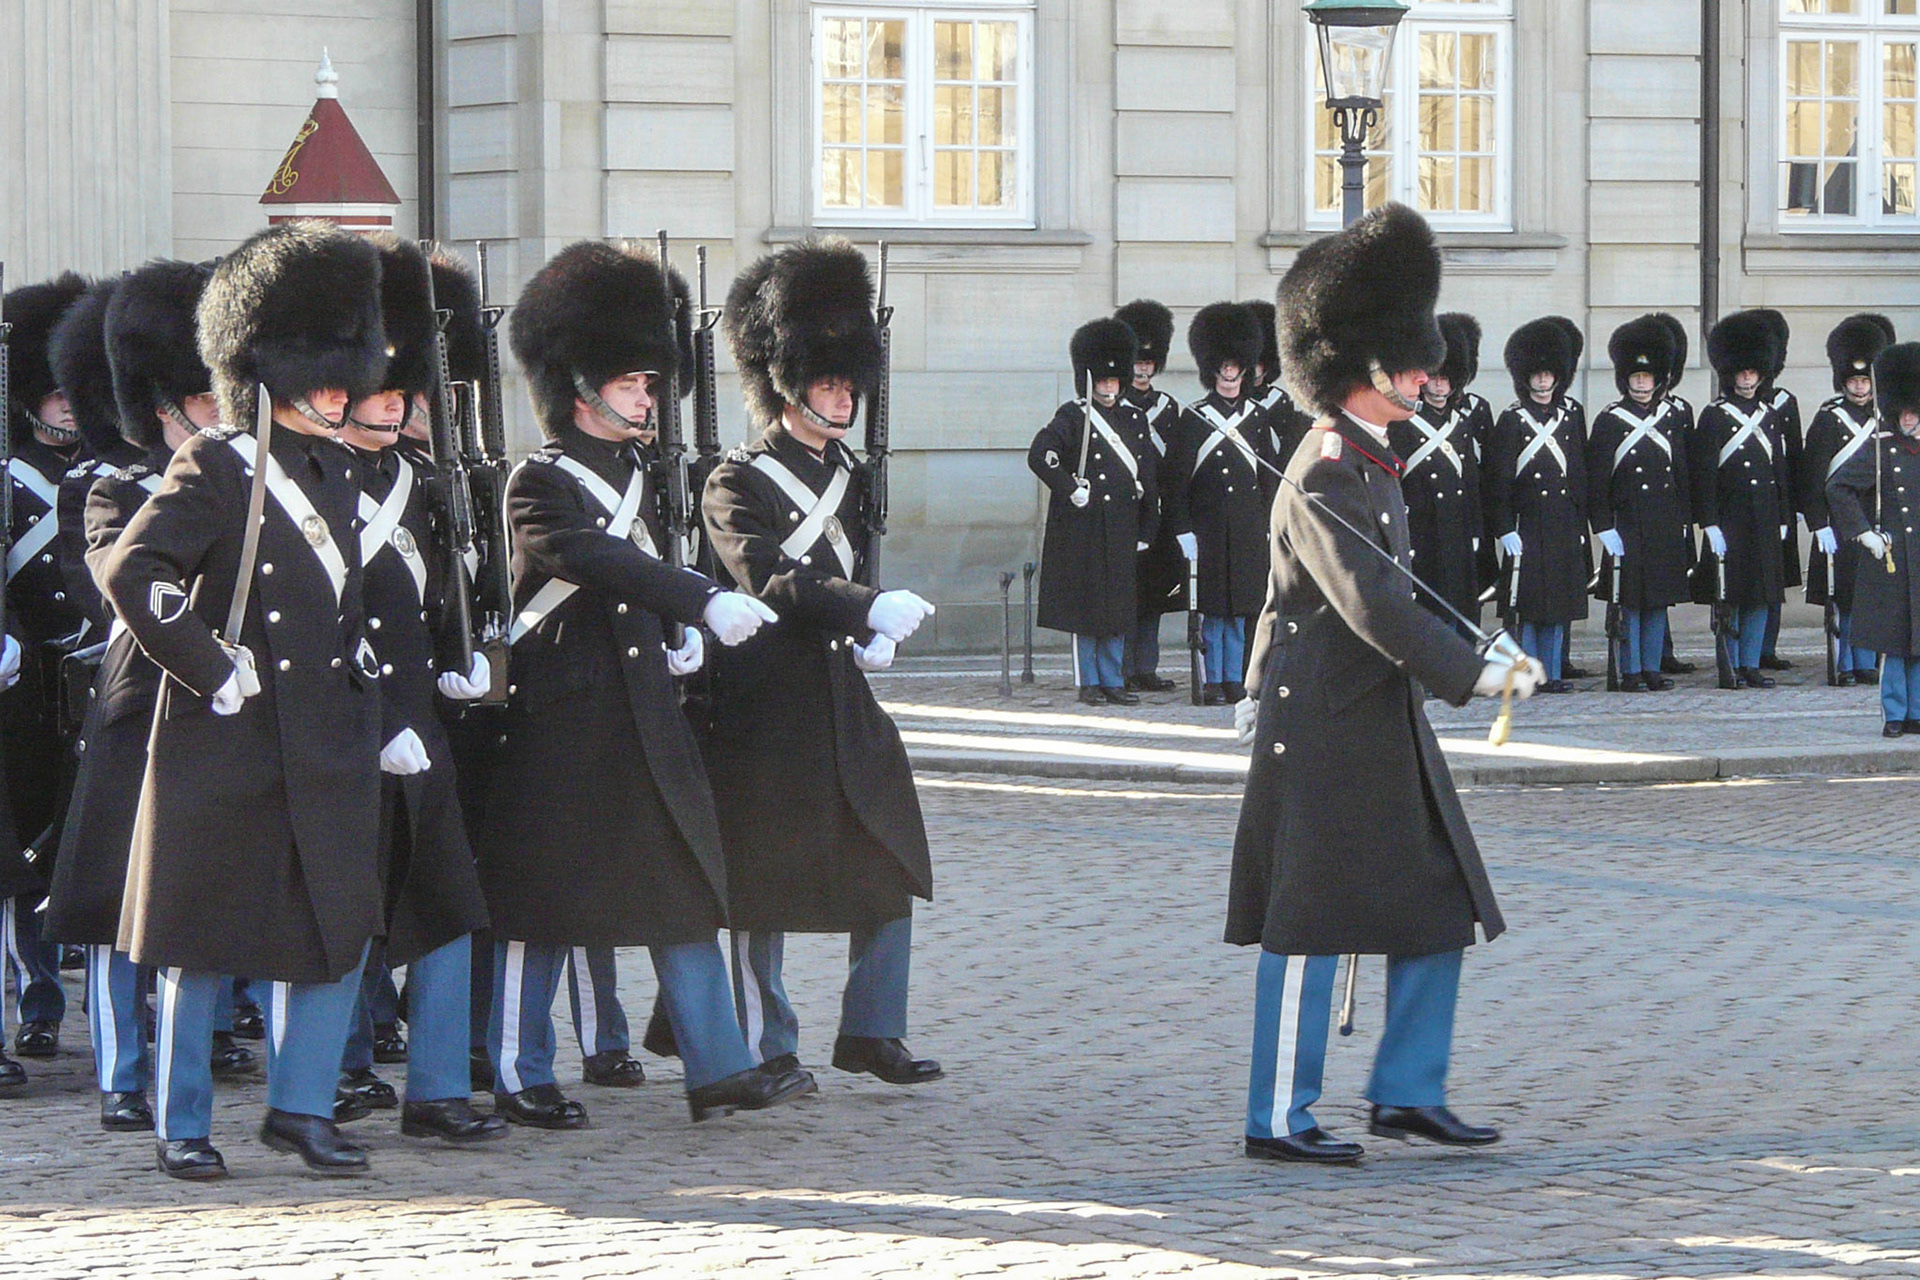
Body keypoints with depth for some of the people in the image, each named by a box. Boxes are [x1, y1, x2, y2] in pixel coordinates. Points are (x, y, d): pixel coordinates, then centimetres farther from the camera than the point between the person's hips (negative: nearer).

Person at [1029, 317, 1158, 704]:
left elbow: (1148, 474, 16)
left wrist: (1146, 529, 12)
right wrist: (1071, 491, -15)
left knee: (1118, 609, 6)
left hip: (1122, 526, 5)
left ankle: (1113, 682, 12)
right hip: (1082, 528, -5)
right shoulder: (1073, 417, -3)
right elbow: (1039, 456, -15)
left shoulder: (1134, 419, 13)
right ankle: (1089, 682, 6)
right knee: (1085, 607, 0)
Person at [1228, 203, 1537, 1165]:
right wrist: (1474, 672, -29)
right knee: (1308, 927, -3)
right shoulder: (1324, 478, -18)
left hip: (1382, 728, 10)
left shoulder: (1369, 464, 13)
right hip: (1324, 734, -10)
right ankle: (1279, 1120, 5)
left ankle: (1407, 1094, 19)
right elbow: (1371, 602, -28)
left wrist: (1262, 691, 28)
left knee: (1439, 910, 10)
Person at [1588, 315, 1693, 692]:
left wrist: (1683, 520, 11)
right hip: (1627, 522, -4)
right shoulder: (1610, 420, -3)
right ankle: (1631, 671, 1)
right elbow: (1596, 480, -5)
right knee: (1629, 600, -4)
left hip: (1665, 521, 4)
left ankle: (1653, 669, 11)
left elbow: (1683, 474, 16)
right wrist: (1604, 528, -11)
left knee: (1659, 599, 6)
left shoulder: (1671, 417, 10)